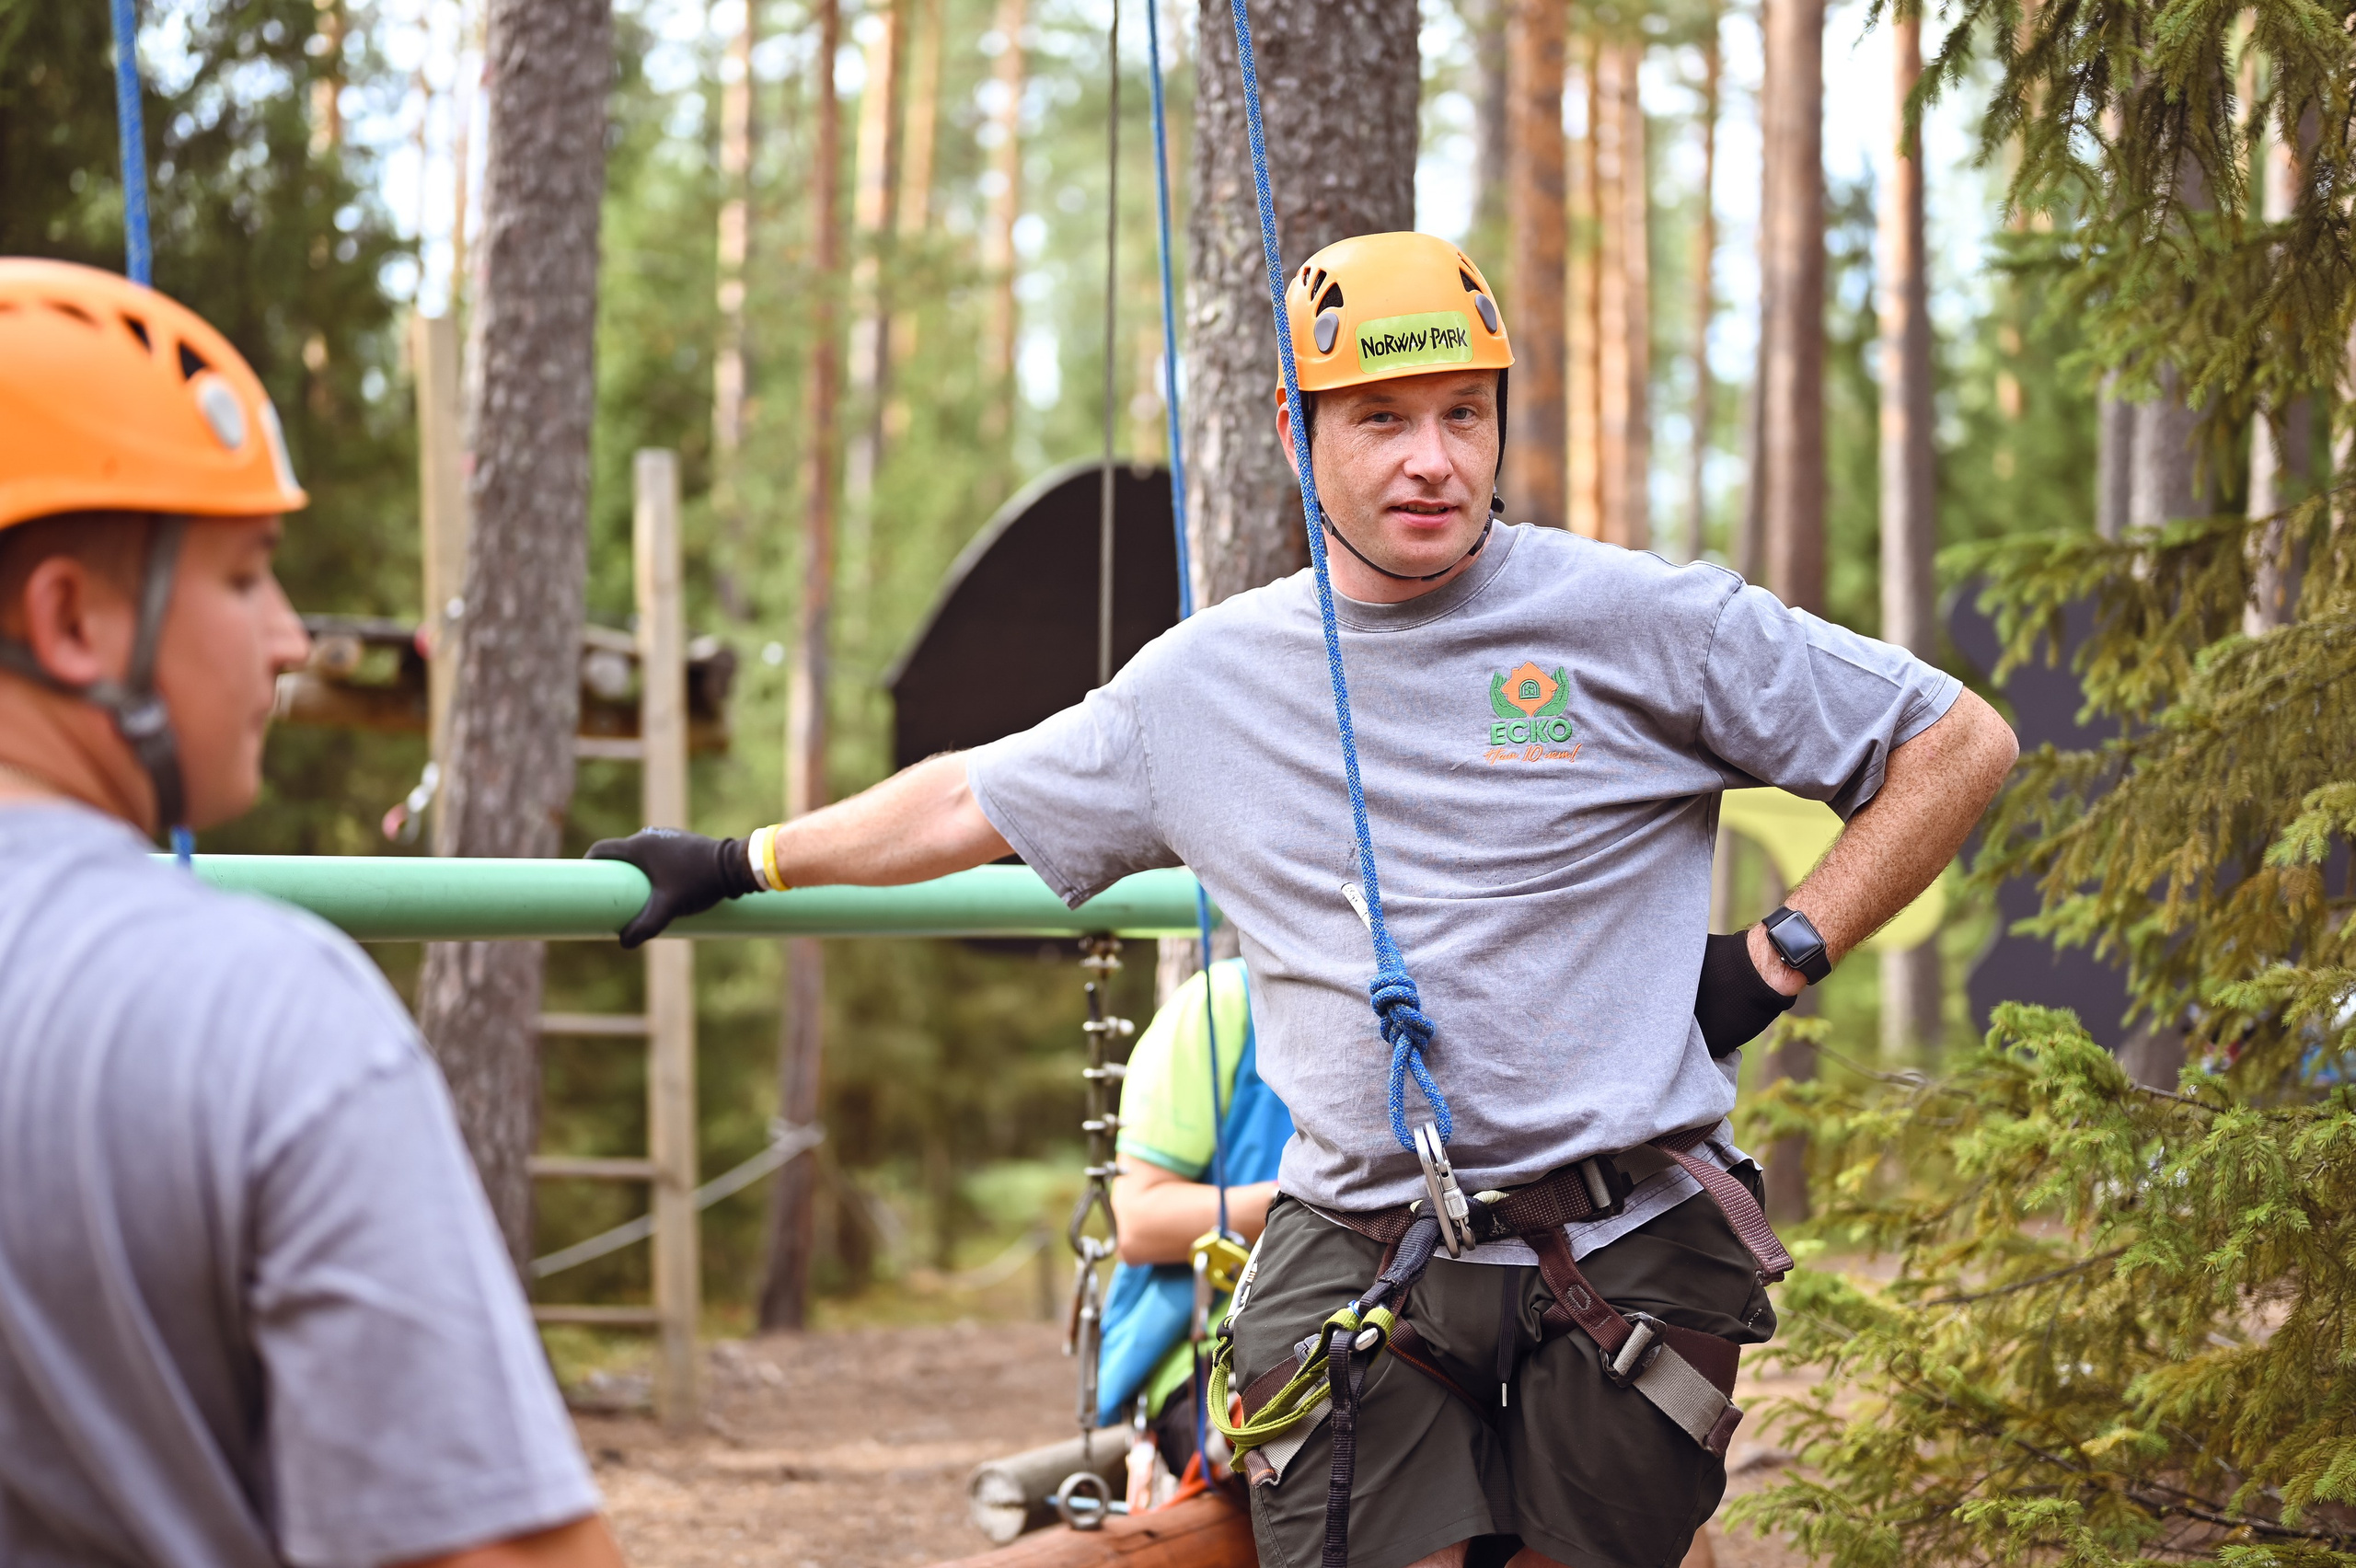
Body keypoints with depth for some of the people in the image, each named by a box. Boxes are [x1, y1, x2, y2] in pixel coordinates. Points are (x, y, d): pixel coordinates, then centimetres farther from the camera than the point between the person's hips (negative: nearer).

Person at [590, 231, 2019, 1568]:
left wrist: (1781, 958, -2)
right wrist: (734, 867, 27)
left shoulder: (1641, 625, -1)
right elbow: (975, 803, 25)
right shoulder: (1207, 680, 10)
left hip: (1625, 1268, -2)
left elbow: (1963, 745, 3)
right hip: (1355, 1270, 2)